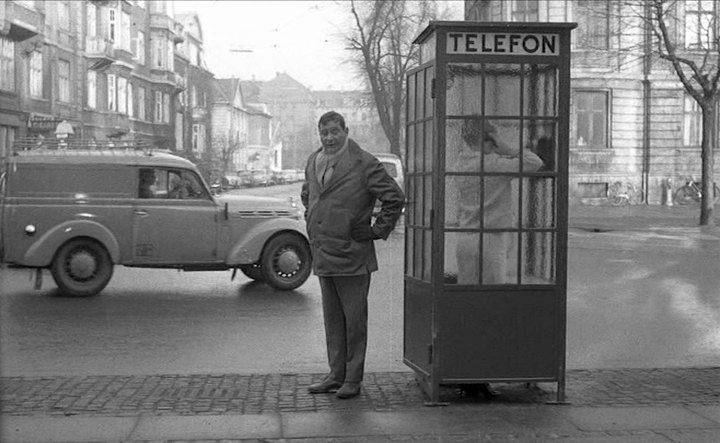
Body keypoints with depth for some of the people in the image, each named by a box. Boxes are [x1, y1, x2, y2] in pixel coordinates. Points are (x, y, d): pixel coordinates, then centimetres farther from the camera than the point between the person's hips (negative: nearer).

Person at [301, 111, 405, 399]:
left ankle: (353, 379, 9)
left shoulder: (364, 164, -10)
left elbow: (395, 198, -9)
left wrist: (378, 232, -7)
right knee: (332, 320, 13)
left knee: (354, 319, 1)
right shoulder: (313, 162, 11)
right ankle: (336, 375, 22)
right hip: (322, 256, 7)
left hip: (352, 256, -7)